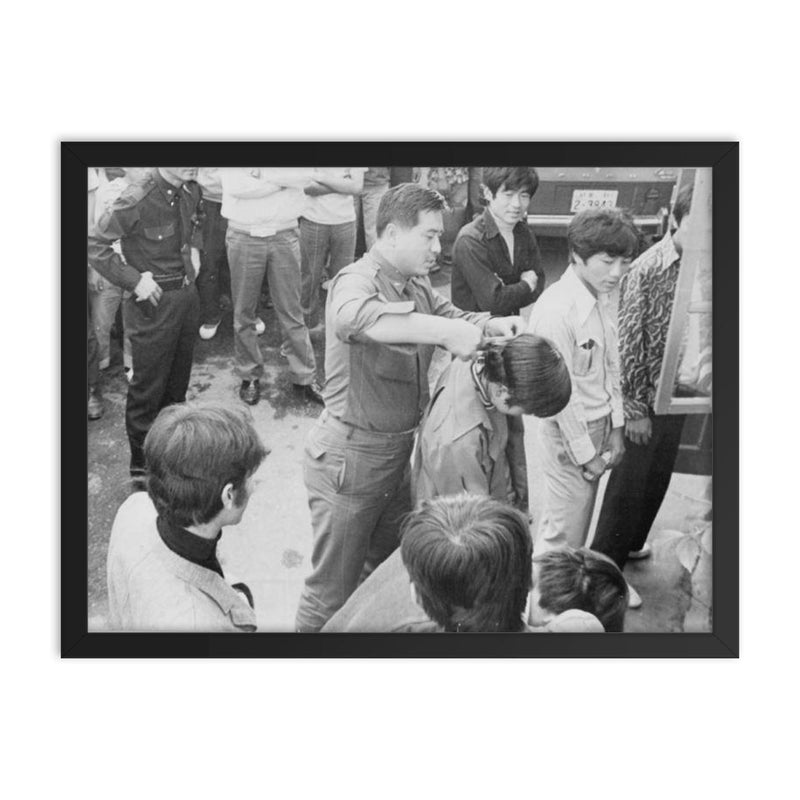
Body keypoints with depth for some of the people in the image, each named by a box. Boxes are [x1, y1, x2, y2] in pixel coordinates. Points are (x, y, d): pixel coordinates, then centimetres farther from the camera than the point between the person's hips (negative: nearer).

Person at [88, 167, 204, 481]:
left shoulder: (191, 190, -1)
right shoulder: (137, 200, -23)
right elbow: (95, 246, -19)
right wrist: (134, 279, -19)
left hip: (187, 293, 7)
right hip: (154, 300, -7)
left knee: (177, 383, 21)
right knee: (148, 388, 5)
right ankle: (142, 466, 20)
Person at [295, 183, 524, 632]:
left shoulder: (417, 284, 5)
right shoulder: (357, 281, -22)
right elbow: (354, 317, -44)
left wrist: (490, 325, -6)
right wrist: (445, 331, -49)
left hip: (399, 453, 9)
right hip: (349, 458, -8)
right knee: (334, 589, 6)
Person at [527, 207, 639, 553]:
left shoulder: (604, 298, 2)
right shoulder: (557, 309, -24)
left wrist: (616, 427, 7)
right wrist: (585, 452, -14)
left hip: (599, 424, 8)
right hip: (569, 432, -8)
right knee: (564, 536, 2)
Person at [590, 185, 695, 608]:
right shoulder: (648, 269, -18)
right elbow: (629, 343, -15)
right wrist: (634, 408, -13)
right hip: (646, 397, -6)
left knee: (658, 476, 19)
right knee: (629, 482, 4)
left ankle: (630, 542, 41)